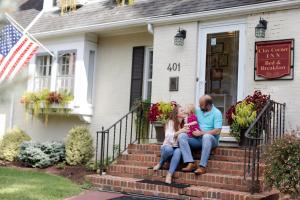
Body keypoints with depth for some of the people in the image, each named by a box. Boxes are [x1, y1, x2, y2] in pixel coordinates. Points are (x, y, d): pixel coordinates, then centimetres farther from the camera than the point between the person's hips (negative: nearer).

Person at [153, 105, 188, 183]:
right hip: (167, 146, -3)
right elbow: (168, 136, -16)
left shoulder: (184, 124, 11)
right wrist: (179, 131, -26)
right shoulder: (171, 122, -4)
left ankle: (169, 175, -37)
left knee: (178, 151, -34)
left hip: (177, 148, 3)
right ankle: (160, 163, -7)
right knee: (169, 149, -39)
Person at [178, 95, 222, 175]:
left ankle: (202, 167, -39)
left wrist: (201, 133, -18)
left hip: (211, 139, -5)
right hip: (197, 139, 5)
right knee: (181, 136, -19)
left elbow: (217, 131, -17)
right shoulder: (198, 110, 9)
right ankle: (191, 164, -31)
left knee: (206, 136, -40)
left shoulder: (217, 113, -7)